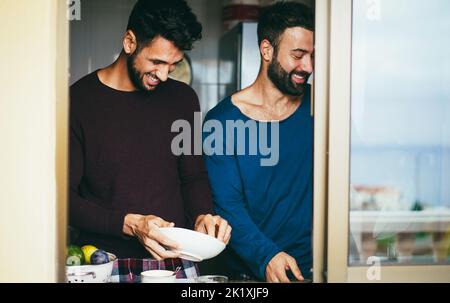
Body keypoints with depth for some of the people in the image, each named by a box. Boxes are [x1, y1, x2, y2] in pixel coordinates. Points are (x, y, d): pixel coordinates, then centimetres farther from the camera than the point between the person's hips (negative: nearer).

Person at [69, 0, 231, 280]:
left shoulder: (183, 98, 7)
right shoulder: (78, 101, -7)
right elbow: (65, 198, -8)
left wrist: (202, 216, -7)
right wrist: (130, 224, -20)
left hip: (175, 260, 3)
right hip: (106, 264, -3)